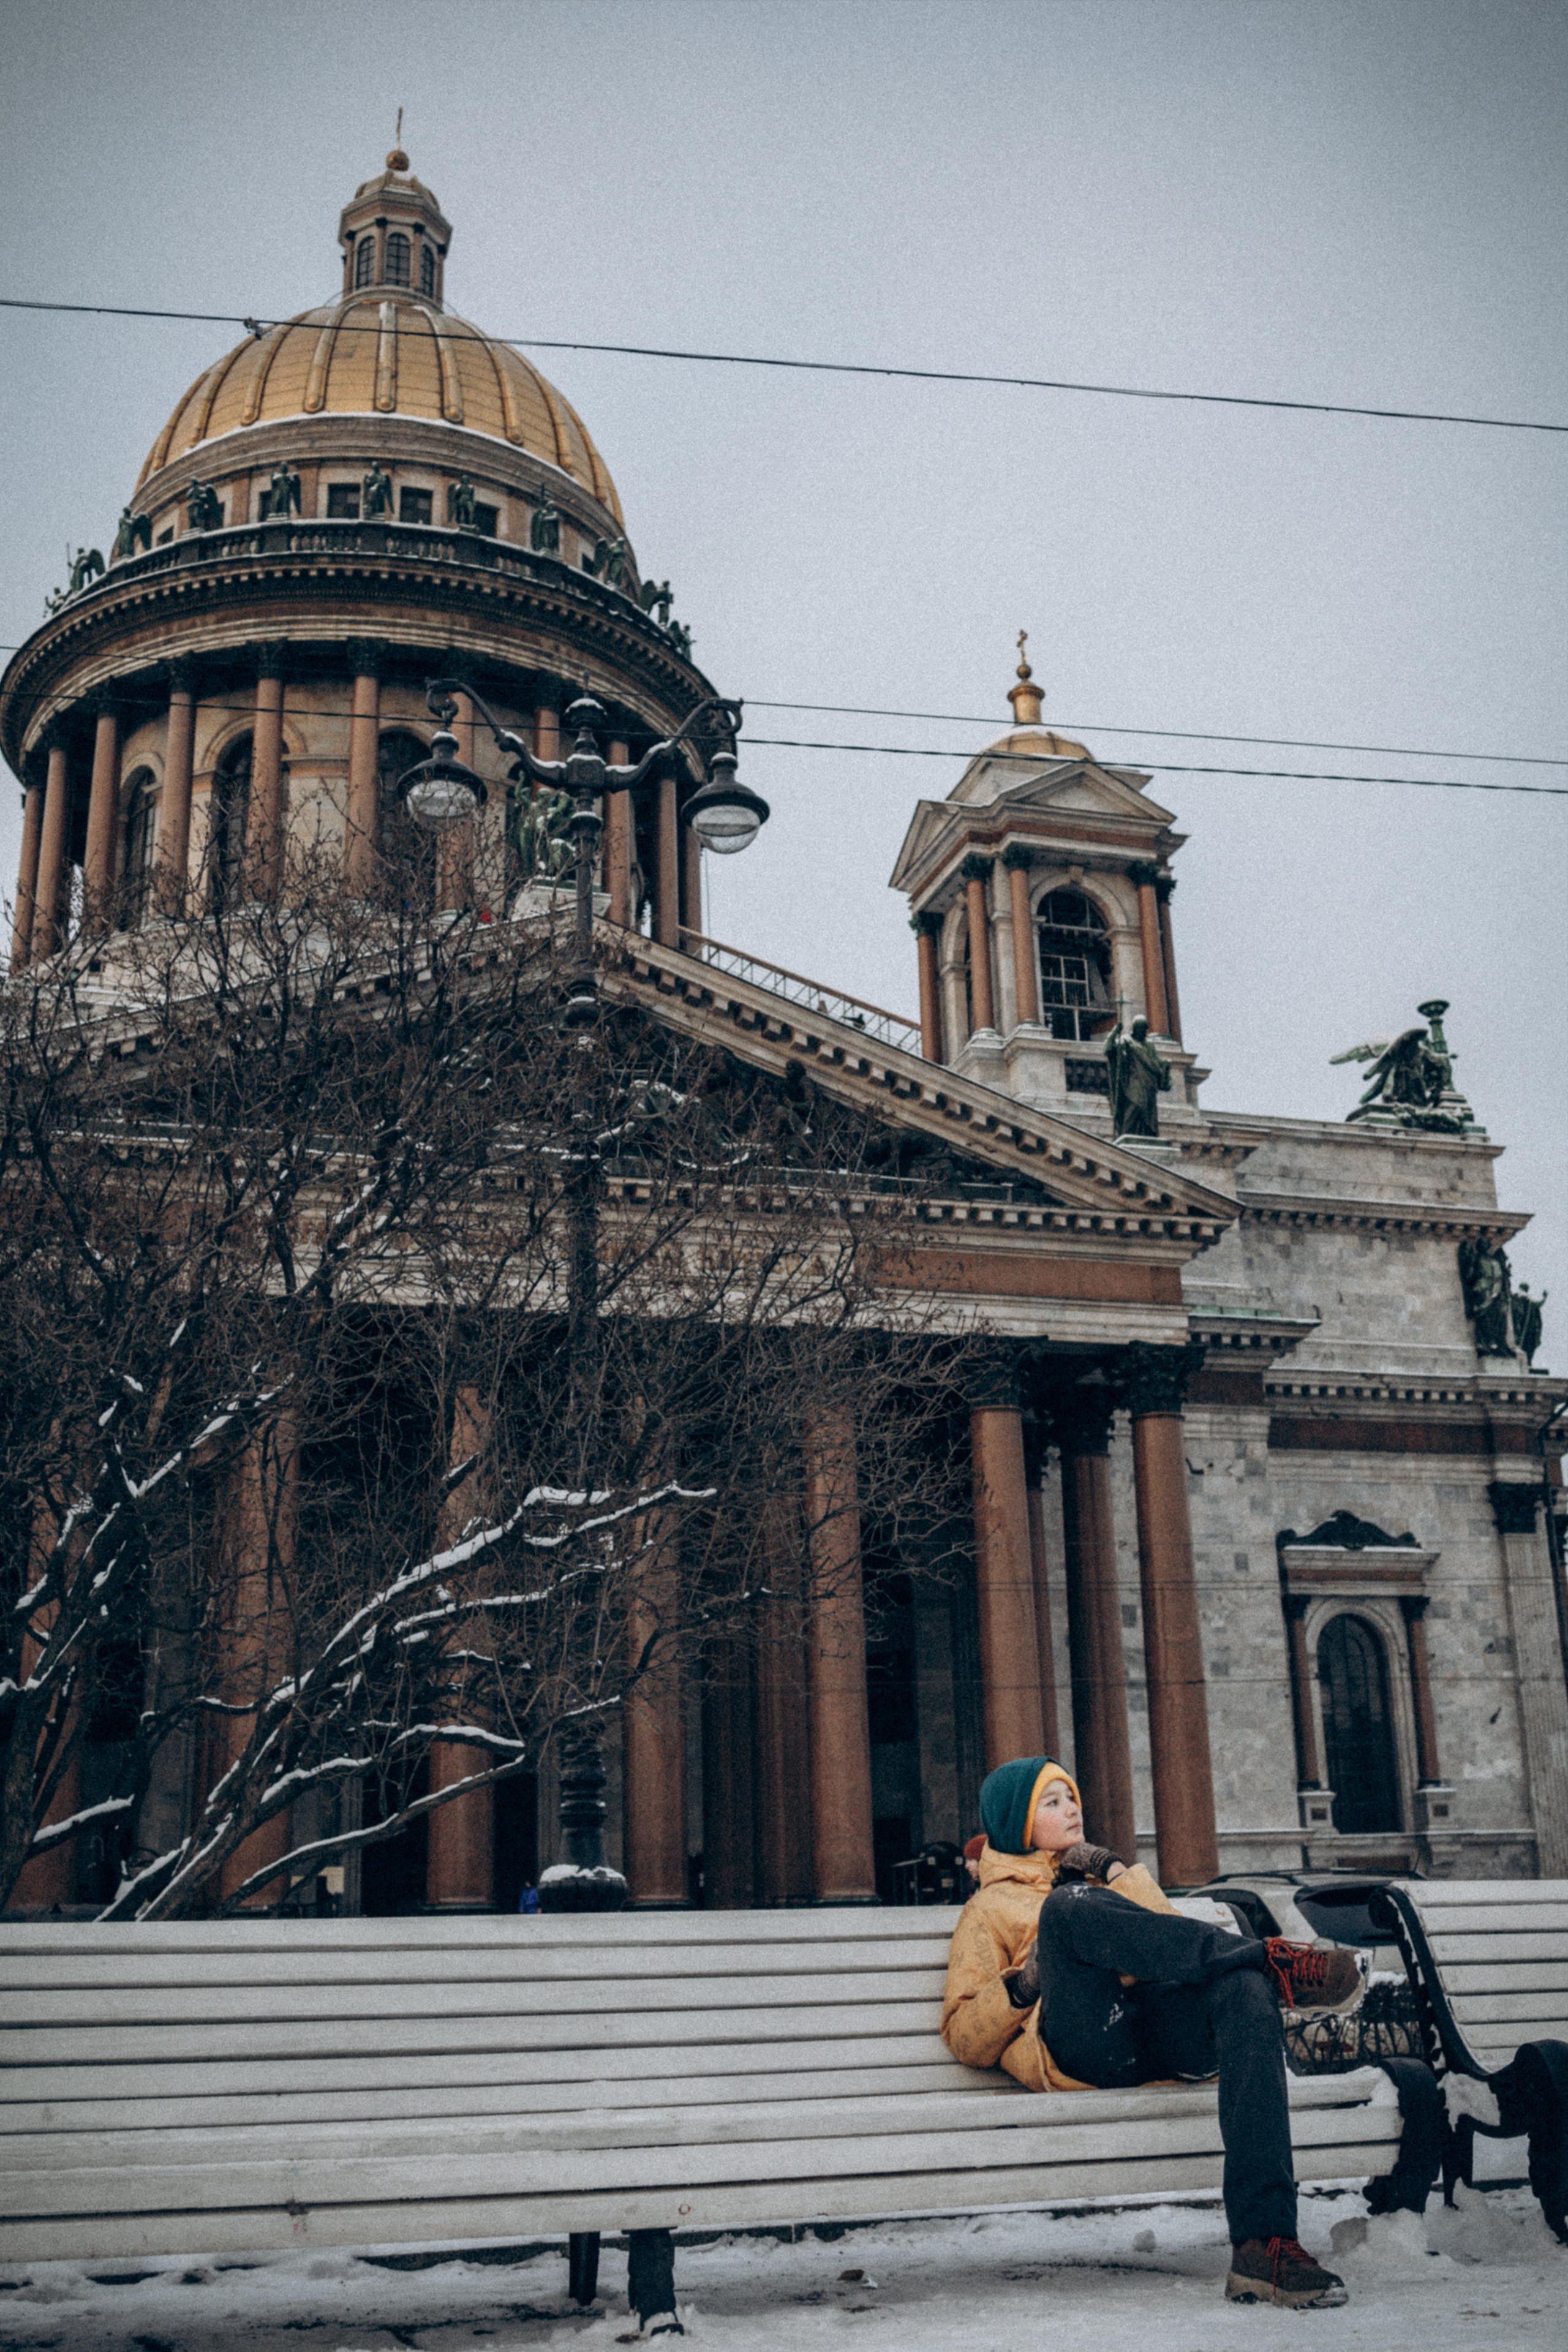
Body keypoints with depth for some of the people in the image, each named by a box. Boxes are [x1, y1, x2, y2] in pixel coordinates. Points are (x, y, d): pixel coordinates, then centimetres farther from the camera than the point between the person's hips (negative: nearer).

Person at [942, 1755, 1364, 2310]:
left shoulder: (1103, 1872, 37)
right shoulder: (990, 1907, 27)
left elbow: (1176, 1948, 18)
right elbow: (964, 2038, 15)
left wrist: (1119, 1875, 9)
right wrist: (1024, 1984, -2)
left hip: (1164, 2029, 3)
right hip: (1079, 2049, -3)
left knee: (1244, 1987, -32)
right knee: (1070, 1904, -31)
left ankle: (1264, 2246, -41)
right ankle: (1271, 1960, -30)